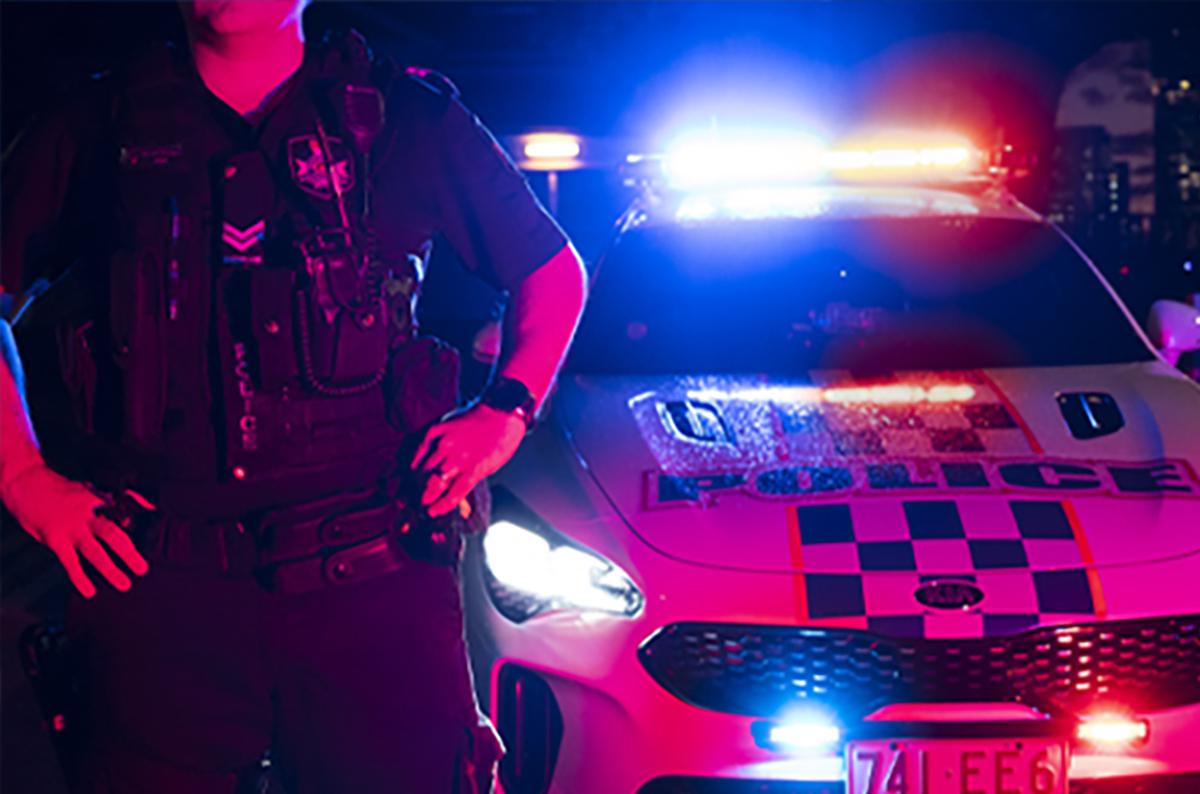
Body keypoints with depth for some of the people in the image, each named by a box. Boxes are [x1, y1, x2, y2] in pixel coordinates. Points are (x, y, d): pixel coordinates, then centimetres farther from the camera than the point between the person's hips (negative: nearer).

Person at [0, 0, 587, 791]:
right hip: (159, 580, 1)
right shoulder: (102, 130, 10)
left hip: (372, 576, 0)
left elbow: (554, 269, 18)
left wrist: (505, 413, 5)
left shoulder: (408, 117, 8)